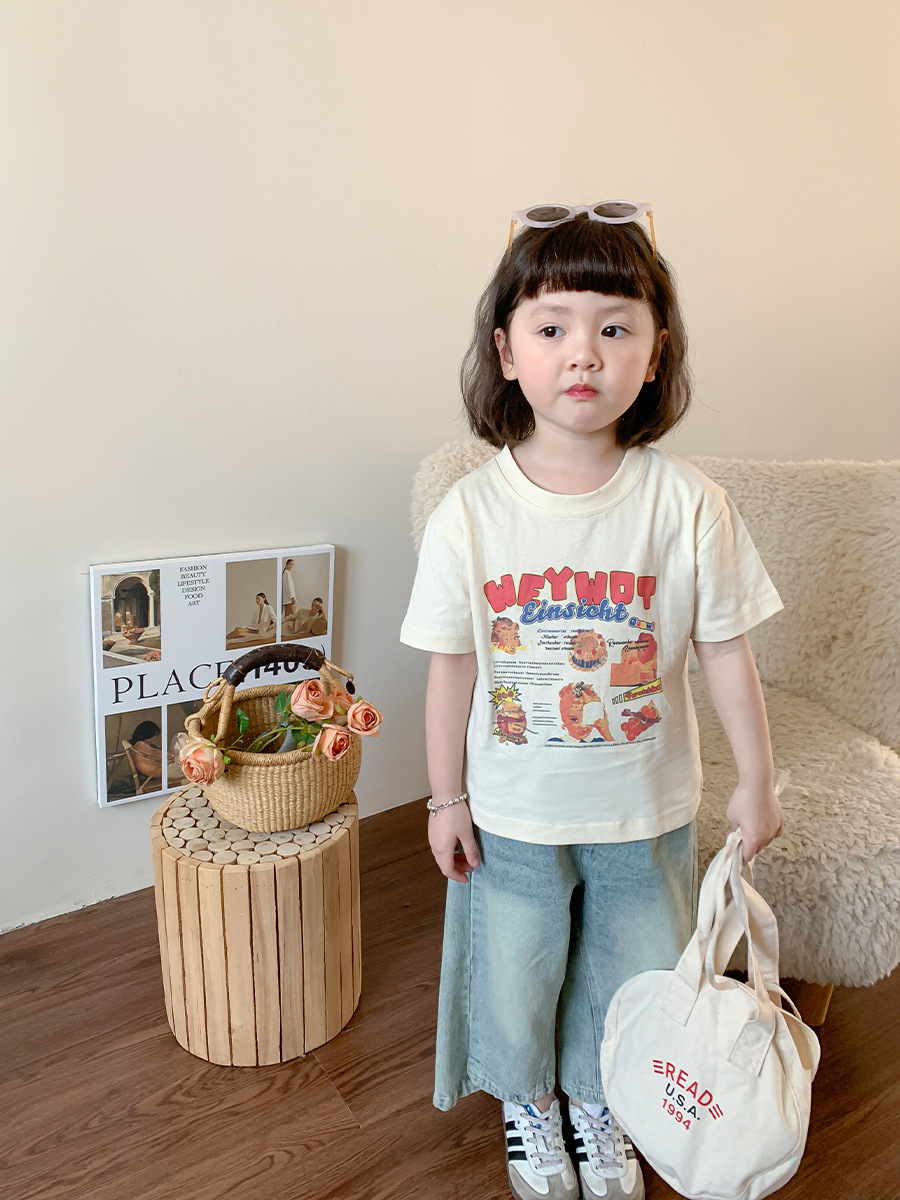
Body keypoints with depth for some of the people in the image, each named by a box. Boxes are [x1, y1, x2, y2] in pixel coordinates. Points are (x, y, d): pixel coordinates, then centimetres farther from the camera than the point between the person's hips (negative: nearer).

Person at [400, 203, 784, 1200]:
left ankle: (596, 1102, 54)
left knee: (629, 971, 22)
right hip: (513, 811, 0)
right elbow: (453, 667, -8)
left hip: (647, 808, 1)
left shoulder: (688, 506, -16)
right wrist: (446, 797, -1)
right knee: (515, 971, 20)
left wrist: (756, 782, 1)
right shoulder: (469, 513, -16)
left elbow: (726, 650, -6)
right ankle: (527, 1102, 54)